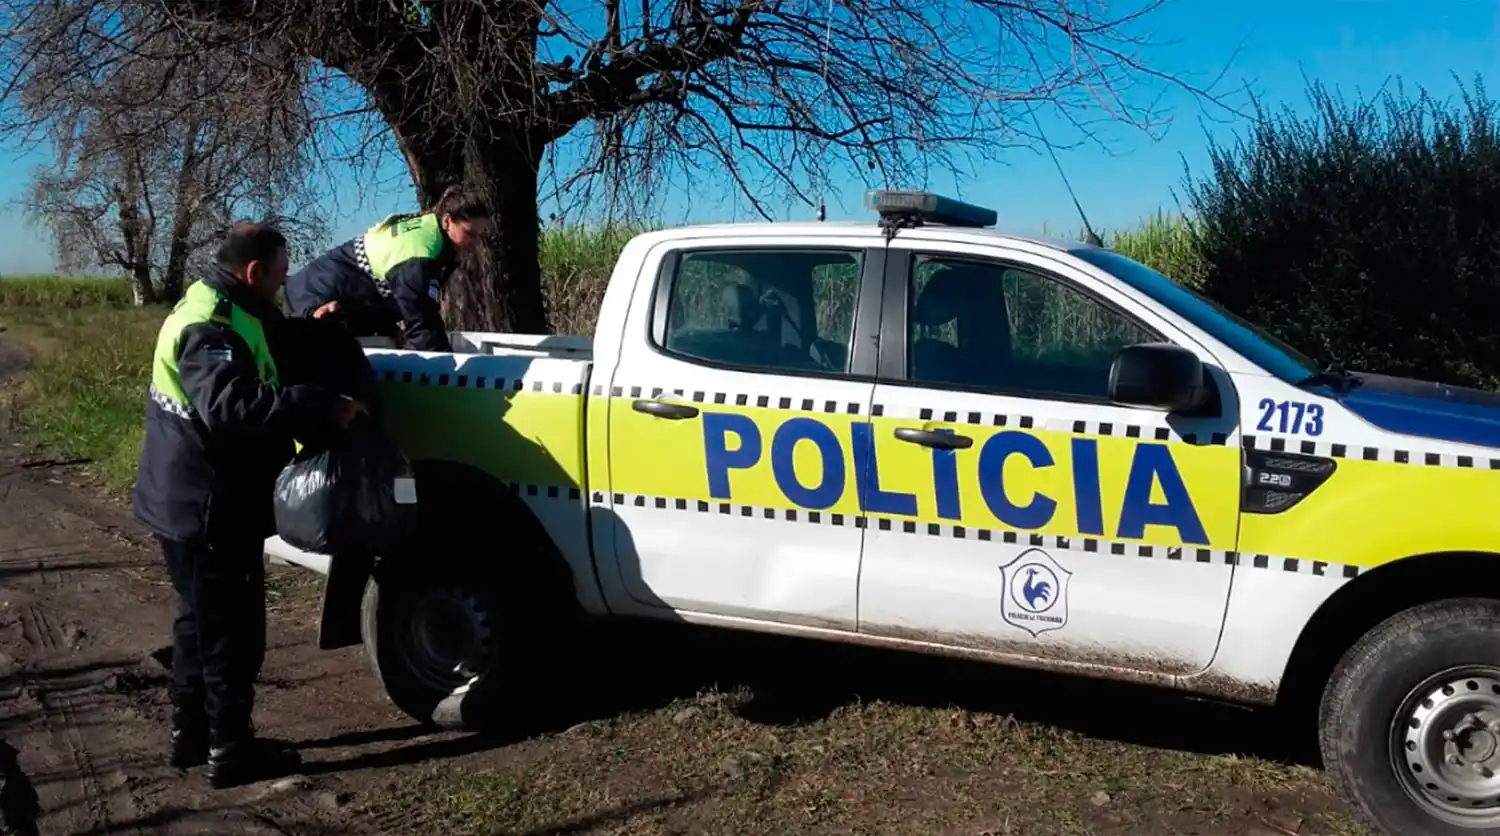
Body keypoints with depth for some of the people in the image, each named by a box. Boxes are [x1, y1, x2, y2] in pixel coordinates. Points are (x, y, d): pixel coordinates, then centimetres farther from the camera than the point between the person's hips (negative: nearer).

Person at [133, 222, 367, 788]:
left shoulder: (222, 309, 10)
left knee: (203, 621, 20)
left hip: (194, 503, 11)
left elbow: (259, 364, 25)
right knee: (231, 629, 1)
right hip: (206, 509, -11)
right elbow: (230, 406, -39)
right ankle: (230, 749, 12)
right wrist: (323, 407, -41)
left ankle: (190, 732, 32)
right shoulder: (210, 325, -23)